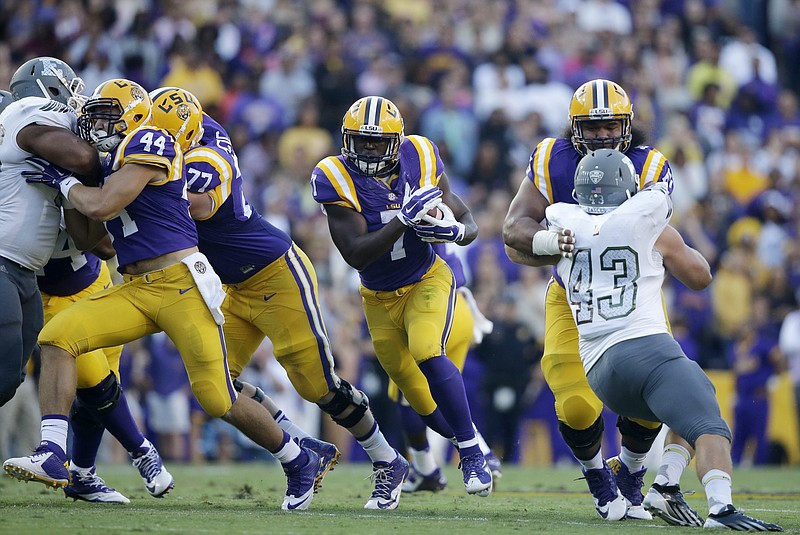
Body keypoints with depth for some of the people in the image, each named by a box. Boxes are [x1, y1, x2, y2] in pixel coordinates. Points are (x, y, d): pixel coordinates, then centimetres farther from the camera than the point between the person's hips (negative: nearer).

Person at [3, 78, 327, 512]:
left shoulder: (148, 142, -8)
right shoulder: (113, 163, 19)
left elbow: (101, 207, -16)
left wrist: (66, 183, 1)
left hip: (182, 283, -8)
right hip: (137, 291, 8)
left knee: (217, 400, -7)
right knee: (57, 337, -12)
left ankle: (300, 463, 16)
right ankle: (52, 456, -19)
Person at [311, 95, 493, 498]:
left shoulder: (420, 160, -15)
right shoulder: (336, 179, -21)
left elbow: (466, 220, -5)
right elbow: (356, 254, -28)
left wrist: (455, 231, -29)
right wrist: (404, 220, -39)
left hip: (427, 281, -1)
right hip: (379, 298, 2)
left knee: (427, 353, -29)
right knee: (423, 403, 8)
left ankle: (473, 453, -18)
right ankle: (472, 450, 34)